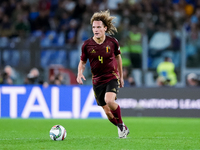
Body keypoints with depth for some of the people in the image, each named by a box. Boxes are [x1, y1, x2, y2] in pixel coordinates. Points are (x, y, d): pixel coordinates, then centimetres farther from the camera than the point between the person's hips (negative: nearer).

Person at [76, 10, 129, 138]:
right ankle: (123, 129, 29)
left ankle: (121, 125, -5)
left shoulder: (112, 42, -6)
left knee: (109, 100, -30)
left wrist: (121, 76, 17)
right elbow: (82, 62, 6)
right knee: (108, 113, 2)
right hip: (97, 81, 2)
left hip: (112, 77, -2)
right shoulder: (87, 45, -7)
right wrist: (80, 73, -15)